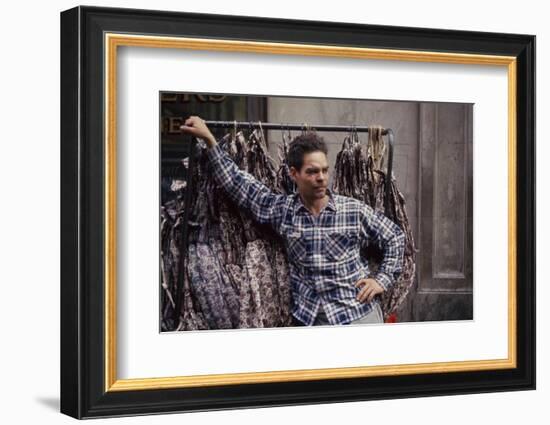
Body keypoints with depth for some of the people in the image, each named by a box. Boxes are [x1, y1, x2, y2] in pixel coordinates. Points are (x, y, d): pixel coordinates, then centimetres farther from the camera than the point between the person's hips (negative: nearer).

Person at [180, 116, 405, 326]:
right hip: (310, 319, 2)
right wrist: (209, 139, -2)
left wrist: (382, 279, -1)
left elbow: (395, 237, 8)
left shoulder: (355, 210, -4)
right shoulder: (281, 210, 0)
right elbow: (237, 182, 2)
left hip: (358, 313, -1)